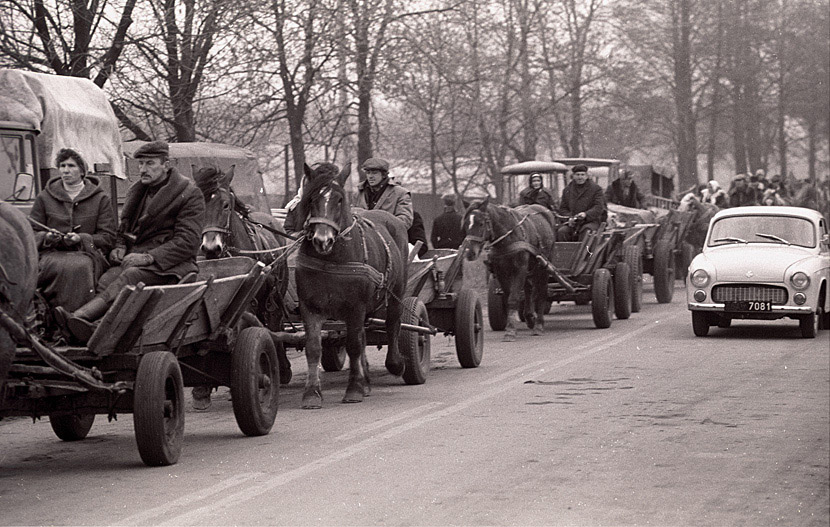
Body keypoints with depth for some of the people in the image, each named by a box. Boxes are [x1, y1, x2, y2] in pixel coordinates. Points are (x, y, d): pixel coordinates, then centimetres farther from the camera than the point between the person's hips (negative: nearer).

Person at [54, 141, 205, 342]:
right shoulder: (137, 191, 21)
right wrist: (120, 247, 6)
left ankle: (80, 316, -54)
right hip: (136, 256, 6)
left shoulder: (190, 194, -1)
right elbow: (125, 228, 31)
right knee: (106, 280, -27)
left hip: (170, 263, -6)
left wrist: (150, 257, -19)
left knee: (131, 276, -36)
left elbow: (188, 241, -9)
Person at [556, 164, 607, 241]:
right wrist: (569, 217, -6)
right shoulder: (567, 190, 17)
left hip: (590, 221, -3)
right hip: (572, 223, 3)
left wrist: (586, 214, -23)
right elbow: (562, 208, 17)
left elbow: (599, 207, -5)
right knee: (561, 231, -25)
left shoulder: (596, 189, 5)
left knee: (586, 233, -36)